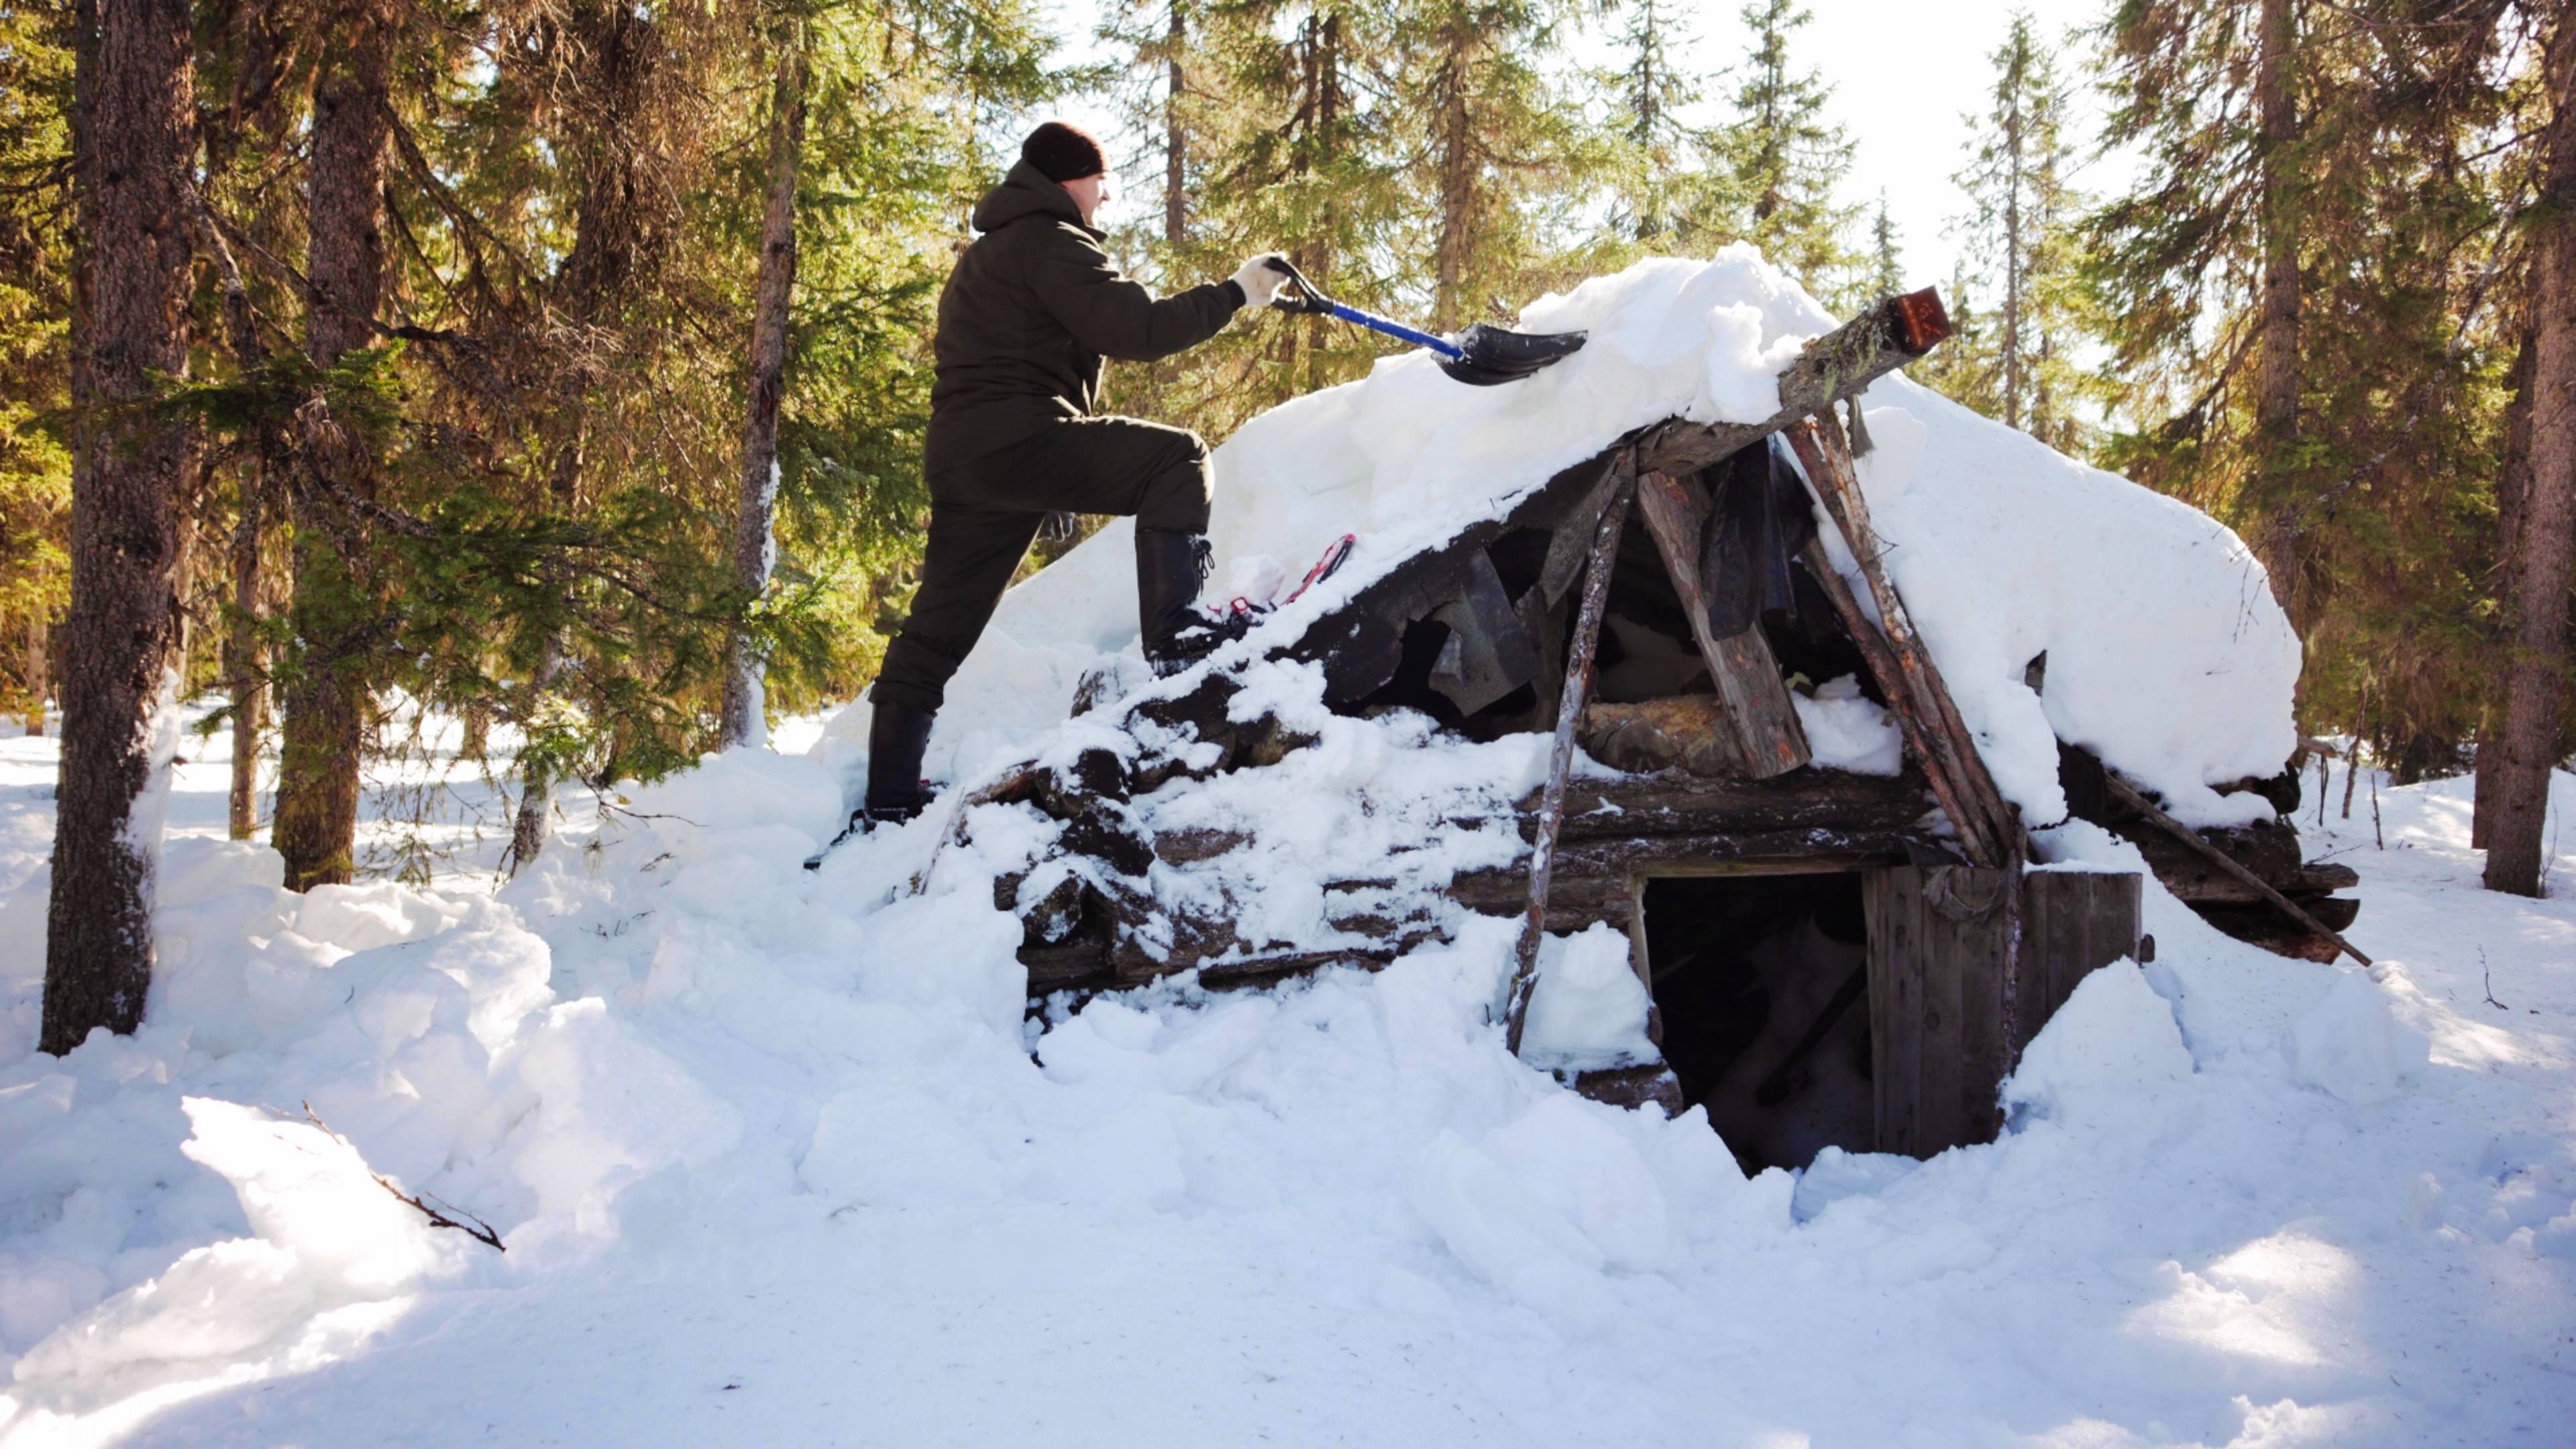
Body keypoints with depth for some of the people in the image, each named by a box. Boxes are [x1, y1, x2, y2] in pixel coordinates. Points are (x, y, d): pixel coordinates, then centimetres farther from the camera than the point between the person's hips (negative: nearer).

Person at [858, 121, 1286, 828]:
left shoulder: (988, 253, 29)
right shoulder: (1049, 241, -3)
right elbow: (1137, 329, -15)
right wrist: (1234, 293, -7)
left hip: (960, 456, 10)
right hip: (1020, 440, -10)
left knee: (937, 628, 11)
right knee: (1176, 458, -7)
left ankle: (888, 796, 15)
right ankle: (1174, 630, -19)